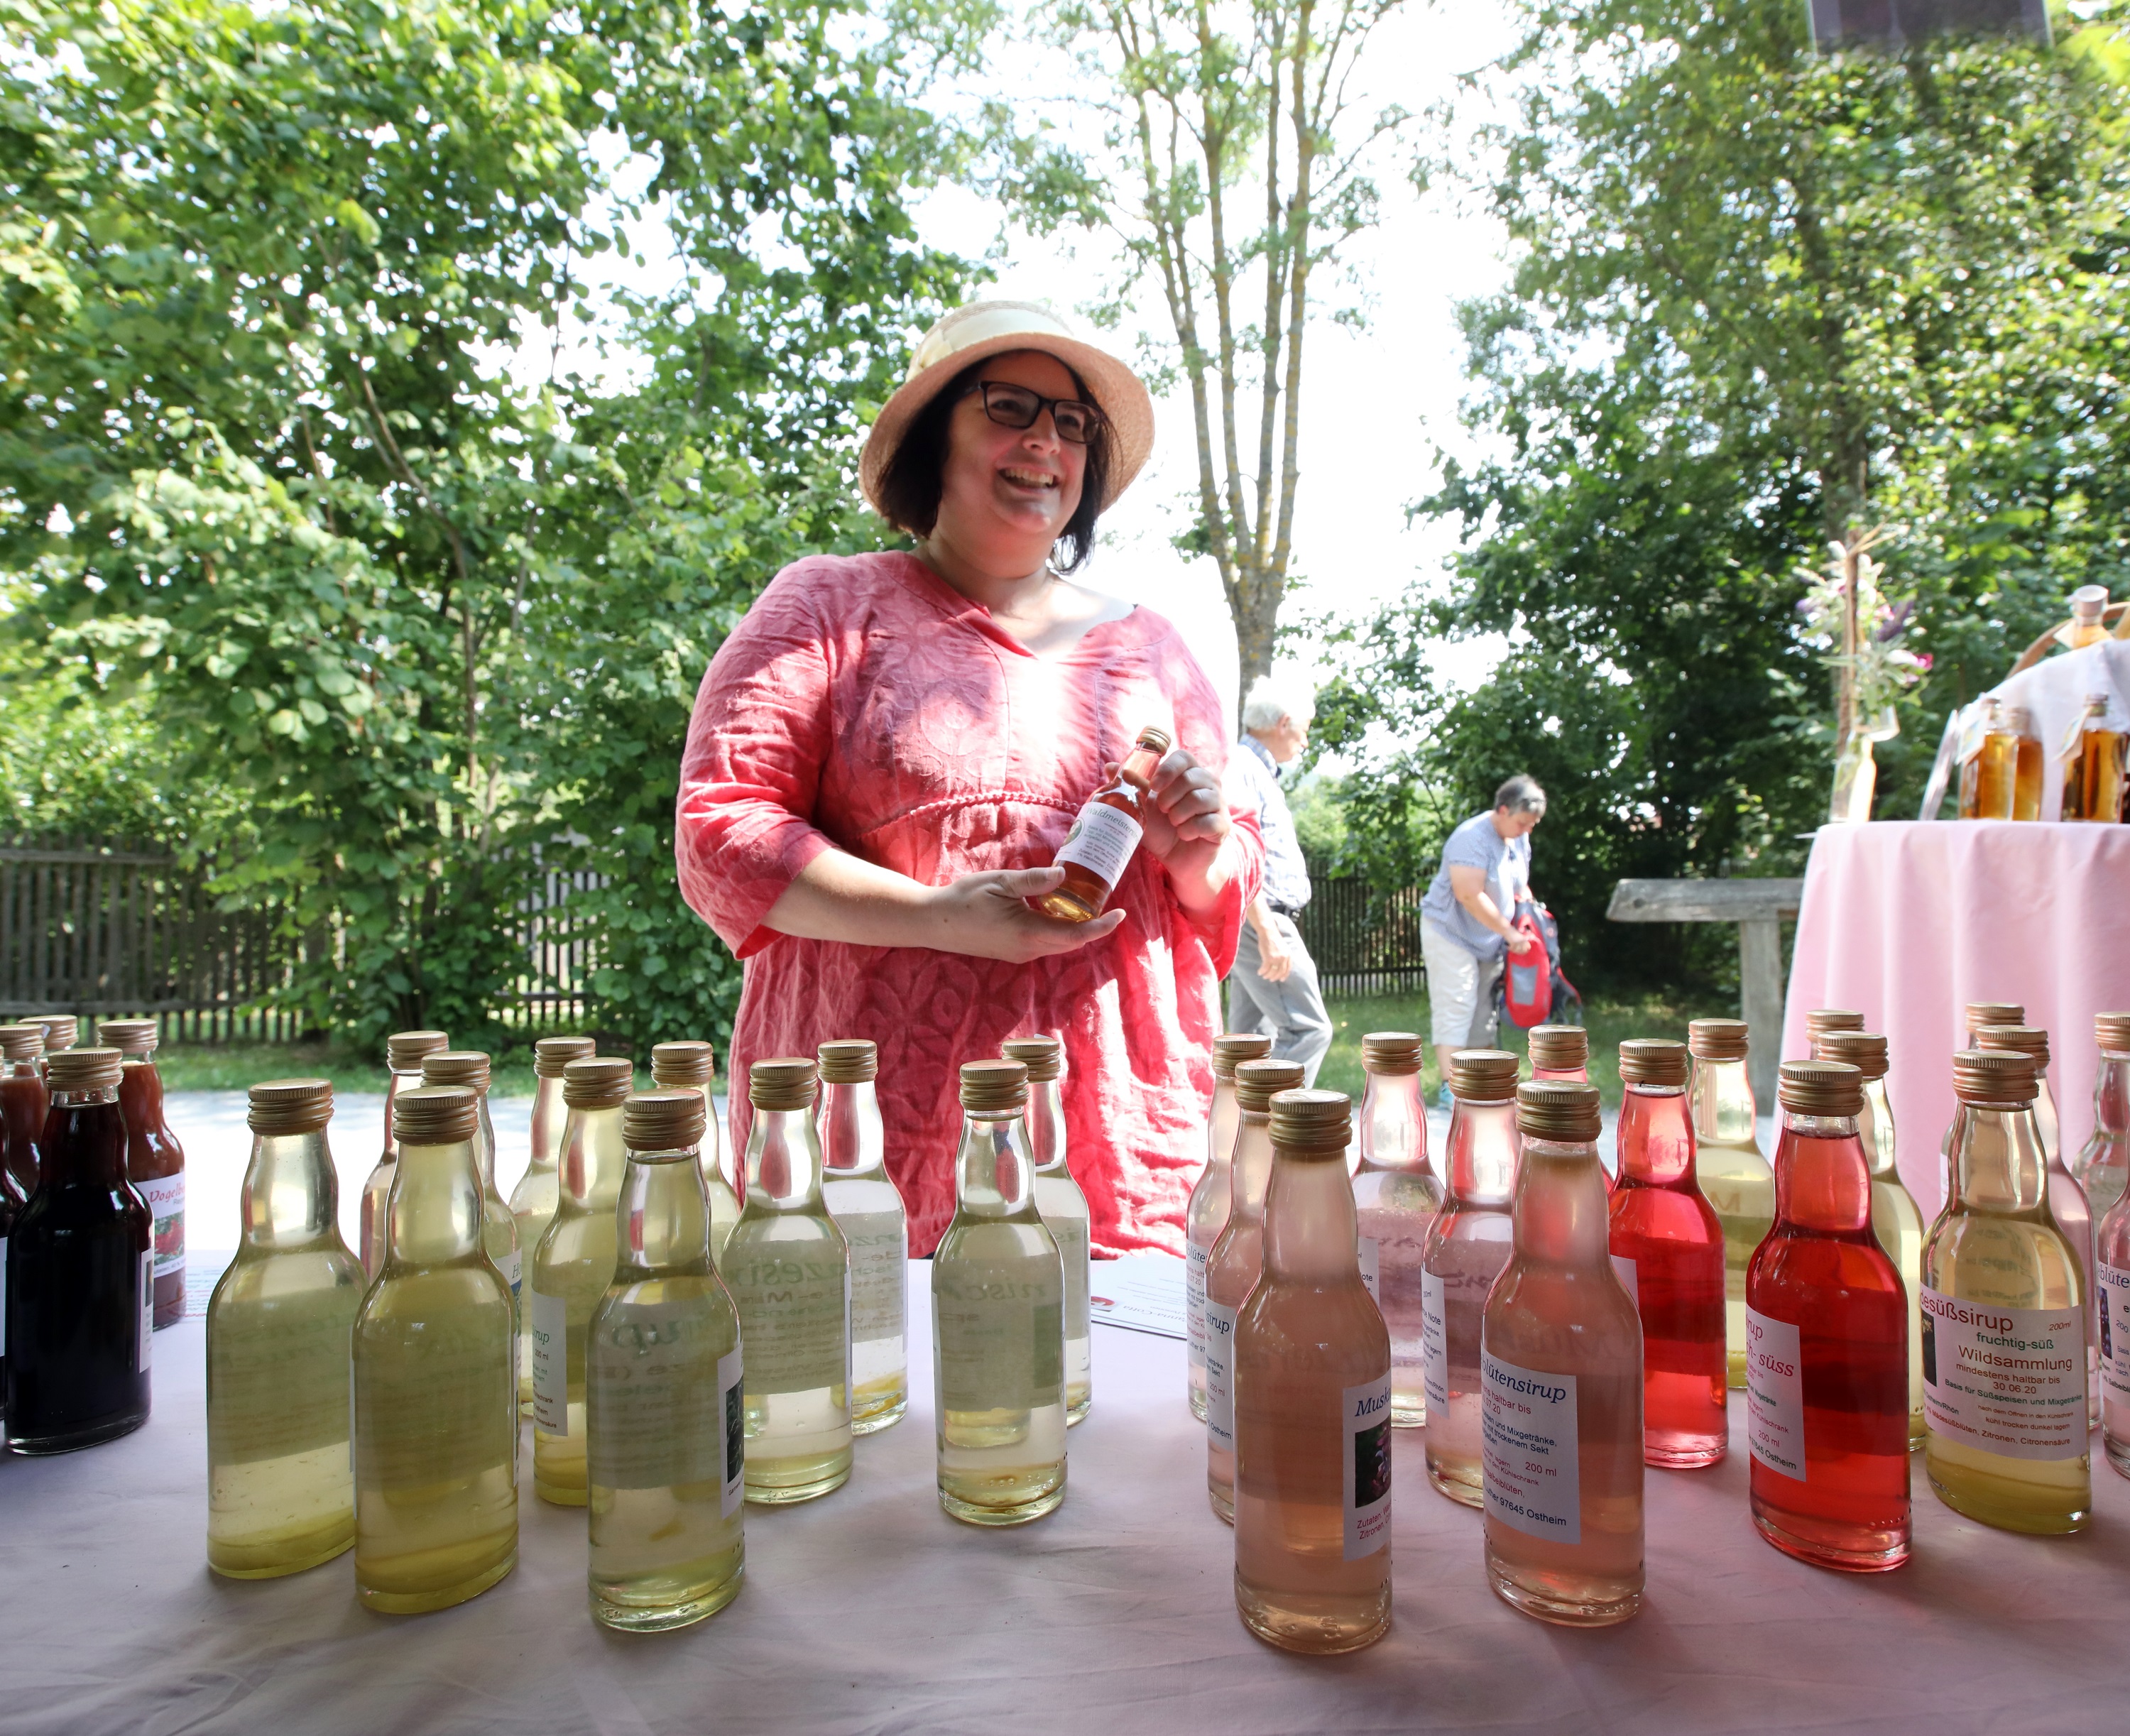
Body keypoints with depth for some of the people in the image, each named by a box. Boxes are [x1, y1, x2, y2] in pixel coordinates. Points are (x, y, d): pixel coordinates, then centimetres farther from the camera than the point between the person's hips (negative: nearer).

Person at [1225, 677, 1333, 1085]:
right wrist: (1267, 931, -26)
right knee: (1308, 1029, -11)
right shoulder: (1242, 768, -12)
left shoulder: (1260, 772, 21)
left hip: (1261, 925, 11)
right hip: (1258, 921, -11)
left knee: (1254, 1038, 11)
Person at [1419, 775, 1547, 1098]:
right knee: (1454, 1007, -12)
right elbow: (1470, 895, -28)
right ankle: (1450, 1086, -13)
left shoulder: (1519, 839, 6)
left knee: (1484, 1011, 11)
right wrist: (1510, 932, -23)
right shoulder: (1473, 838, -22)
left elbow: (1519, 886, 20)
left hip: (1490, 940, 8)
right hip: (1451, 934, -8)